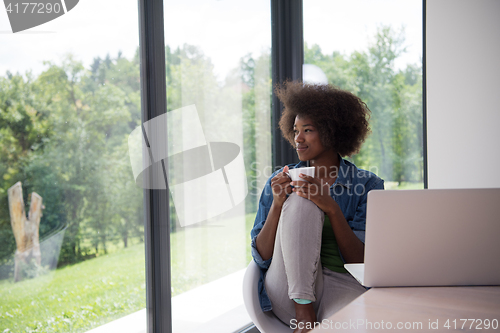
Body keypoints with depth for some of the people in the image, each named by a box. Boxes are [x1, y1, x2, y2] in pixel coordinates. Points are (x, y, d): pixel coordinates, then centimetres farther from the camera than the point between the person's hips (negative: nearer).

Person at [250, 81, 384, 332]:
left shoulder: (367, 185, 8)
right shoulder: (281, 181, 12)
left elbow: (362, 260, -2)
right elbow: (261, 257, 5)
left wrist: (331, 208, -15)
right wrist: (277, 205, -10)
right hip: (290, 291, 4)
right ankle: (304, 311, -25)